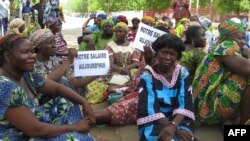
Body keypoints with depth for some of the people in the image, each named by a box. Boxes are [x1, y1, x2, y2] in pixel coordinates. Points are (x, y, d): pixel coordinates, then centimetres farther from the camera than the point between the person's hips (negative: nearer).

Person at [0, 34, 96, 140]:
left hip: (29, 132, 9)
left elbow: (57, 88, 9)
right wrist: (75, 127, -18)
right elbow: (35, 129, -29)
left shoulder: (27, 76, -2)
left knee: (67, 103, 5)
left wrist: (84, 102, -6)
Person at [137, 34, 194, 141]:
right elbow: (149, 107, -16)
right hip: (154, 122, -2)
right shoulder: (148, 75, -9)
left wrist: (173, 125, -30)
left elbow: (184, 103, -10)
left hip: (177, 119, 2)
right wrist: (175, 129, -26)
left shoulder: (182, 73, -1)